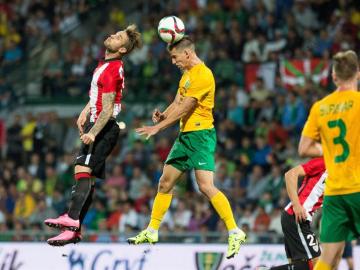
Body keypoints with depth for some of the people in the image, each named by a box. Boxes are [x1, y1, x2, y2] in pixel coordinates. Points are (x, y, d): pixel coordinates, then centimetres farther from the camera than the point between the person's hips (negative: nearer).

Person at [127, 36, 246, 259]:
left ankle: (235, 233, -17)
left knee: (206, 186, -19)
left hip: (201, 134, -10)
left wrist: (158, 127, -16)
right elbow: (177, 103, 14)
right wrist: (163, 115, -8)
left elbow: (184, 108, -18)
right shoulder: (187, 74, 16)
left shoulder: (202, 75, -16)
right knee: (165, 183, 12)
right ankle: (151, 232, 21)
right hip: (185, 135, 10)